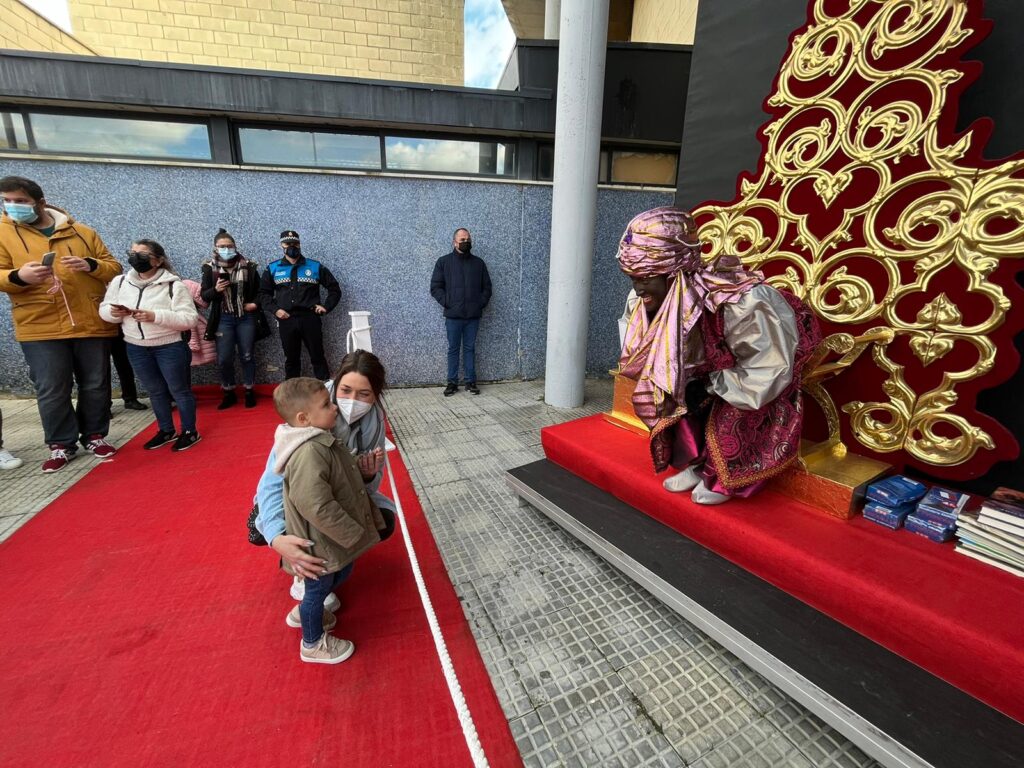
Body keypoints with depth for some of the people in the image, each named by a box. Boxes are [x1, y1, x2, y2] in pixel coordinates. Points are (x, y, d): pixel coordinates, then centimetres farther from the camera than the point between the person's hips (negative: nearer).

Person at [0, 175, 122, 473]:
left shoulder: (82, 232, 10)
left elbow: (113, 267, 10)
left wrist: (90, 265, -11)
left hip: (91, 324, 1)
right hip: (40, 328, 0)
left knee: (96, 385, 7)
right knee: (51, 391, 2)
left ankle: (95, 436, 22)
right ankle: (61, 445, 16)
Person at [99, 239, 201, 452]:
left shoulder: (174, 285, -13)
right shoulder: (120, 282, 2)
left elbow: (190, 318, -18)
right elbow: (104, 309, 11)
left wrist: (155, 316, -28)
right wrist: (113, 312, -13)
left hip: (170, 346, -5)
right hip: (136, 348, 5)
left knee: (179, 390, 5)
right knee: (155, 391, 16)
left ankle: (190, 432, 18)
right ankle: (166, 431, 30)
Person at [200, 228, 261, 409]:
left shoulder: (247, 266, 0)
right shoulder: (210, 268, 0)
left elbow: (259, 289, 11)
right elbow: (204, 296, 2)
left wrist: (255, 303, -5)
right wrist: (215, 290, -19)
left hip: (246, 318, 0)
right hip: (223, 319, 0)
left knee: (247, 356, 7)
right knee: (224, 359, 3)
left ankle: (249, 391, 20)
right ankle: (229, 393, 19)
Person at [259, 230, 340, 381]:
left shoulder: (315, 266, 6)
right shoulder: (273, 268, 11)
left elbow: (334, 288, 10)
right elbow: (264, 293, 14)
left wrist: (326, 307, 0)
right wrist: (275, 309, -2)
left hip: (310, 318, -2)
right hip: (286, 320, 2)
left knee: (317, 357, 1)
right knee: (291, 360, 11)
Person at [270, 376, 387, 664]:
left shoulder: (320, 441, -2)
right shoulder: (308, 454, -34)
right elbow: (317, 507, -35)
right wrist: (353, 534, -24)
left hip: (335, 538, 9)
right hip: (321, 543, -9)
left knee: (341, 574, 29)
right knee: (319, 588, 15)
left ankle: (302, 612, 54)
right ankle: (313, 644, 43)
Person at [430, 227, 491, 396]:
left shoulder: (478, 263, 9)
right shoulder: (443, 262, 3)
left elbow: (487, 287, 12)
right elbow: (435, 287, 1)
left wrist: (481, 303, -1)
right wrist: (447, 303, -9)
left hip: (473, 316, 2)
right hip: (453, 315, -1)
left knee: (470, 349, 8)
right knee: (453, 349, 5)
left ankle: (471, 382, 16)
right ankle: (452, 382, 14)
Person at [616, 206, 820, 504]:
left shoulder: (742, 305, -41)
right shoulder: (660, 298, -22)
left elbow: (767, 375, -32)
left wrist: (708, 385, -29)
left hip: (773, 356, -5)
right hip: (720, 361, 6)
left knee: (731, 419, -26)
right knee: (652, 393, -11)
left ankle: (724, 478, 6)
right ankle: (697, 462, 6)